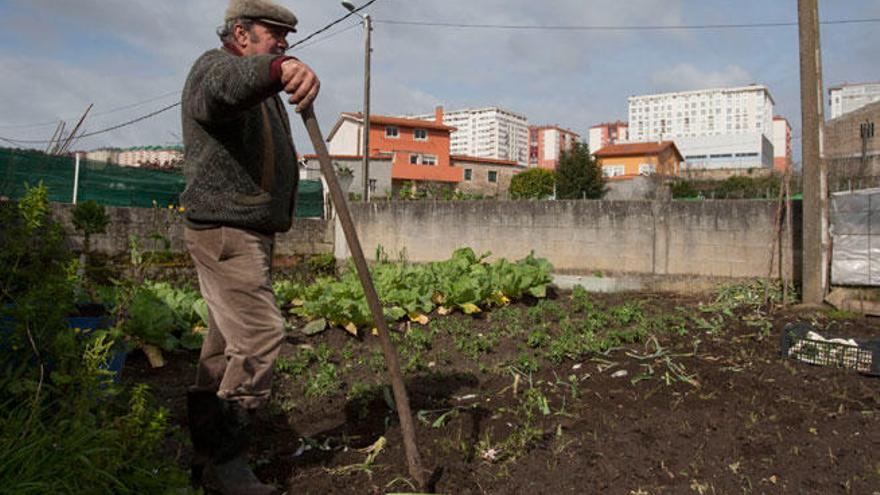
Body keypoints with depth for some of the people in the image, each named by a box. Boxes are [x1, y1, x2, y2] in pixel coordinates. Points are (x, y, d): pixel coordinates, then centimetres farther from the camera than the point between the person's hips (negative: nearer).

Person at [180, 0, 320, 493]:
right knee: (260, 337, -14)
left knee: (228, 344, 13)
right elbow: (228, 83, -37)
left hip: (252, 234, 10)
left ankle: (204, 454, 24)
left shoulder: (264, 92, 23)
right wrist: (280, 68, -56)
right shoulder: (215, 66, -9)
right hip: (225, 234, -10)